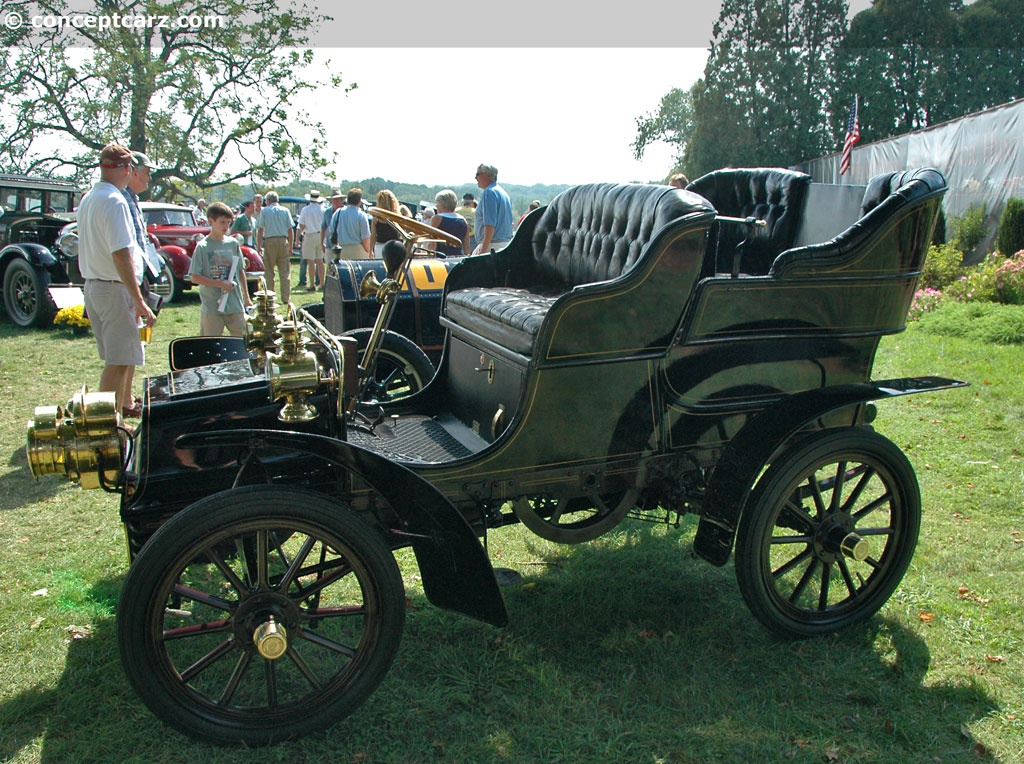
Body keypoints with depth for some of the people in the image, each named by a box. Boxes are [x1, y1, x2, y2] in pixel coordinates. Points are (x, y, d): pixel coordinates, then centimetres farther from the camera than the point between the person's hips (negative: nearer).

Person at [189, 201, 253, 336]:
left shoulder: (233, 244, 6)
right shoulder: (202, 247, -5)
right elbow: (195, 278, -7)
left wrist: (246, 297, 14)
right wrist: (220, 283, -14)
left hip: (235, 305, 3)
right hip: (211, 307, -3)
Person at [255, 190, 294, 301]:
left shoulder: (264, 211, 2)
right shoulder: (285, 211, 8)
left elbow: (260, 230, -1)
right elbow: (290, 230, 6)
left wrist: (258, 245, 5)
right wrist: (290, 246, 12)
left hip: (269, 241, -2)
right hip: (283, 241, 2)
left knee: (269, 272, 5)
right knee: (285, 272, 4)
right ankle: (286, 298, 3)